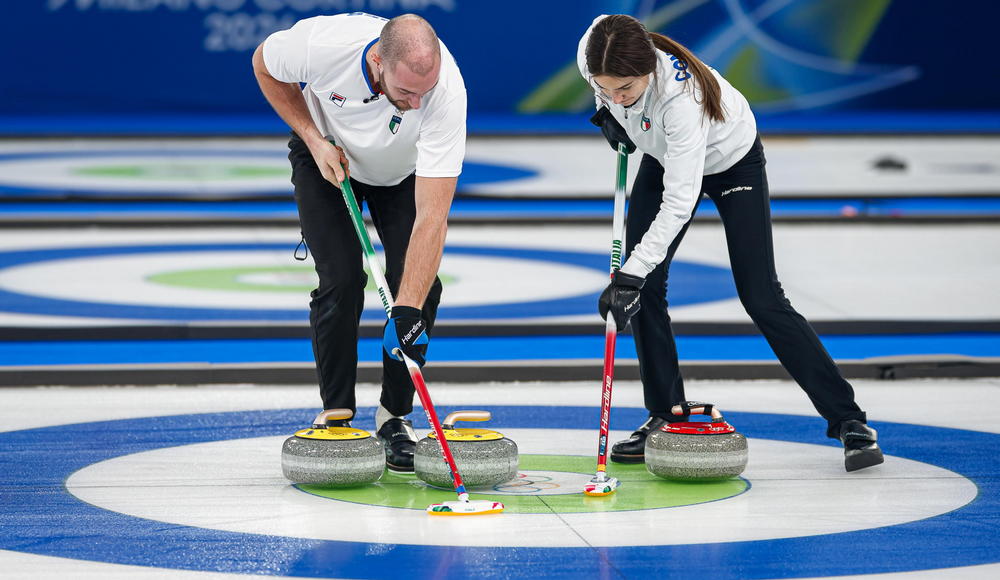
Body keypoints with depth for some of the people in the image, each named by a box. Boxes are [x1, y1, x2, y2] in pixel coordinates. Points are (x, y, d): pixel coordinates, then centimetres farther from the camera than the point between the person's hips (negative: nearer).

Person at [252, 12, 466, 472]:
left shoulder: (447, 90, -41)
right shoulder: (322, 43, -40)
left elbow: (432, 216, -43)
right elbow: (265, 64, -13)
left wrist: (408, 308, -50)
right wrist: (313, 138, -21)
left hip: (404, 170, 1)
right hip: (328, 157, 0)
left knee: (420, 283, -13)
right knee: (342, 279, -16)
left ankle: (394, 416, 6)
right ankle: (337, 415, 0)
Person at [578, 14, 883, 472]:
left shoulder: (681, 97, -44)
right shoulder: (593, 50, -29)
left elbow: (678, 203, -43)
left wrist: (632, 274, -47)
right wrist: (608, 113, -10)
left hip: (730, 160, -6)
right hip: (664, 157, 6)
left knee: (762, 299, -10)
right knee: (643, 286, -7)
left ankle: (848, 421, -4)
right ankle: (665, 418, 5)